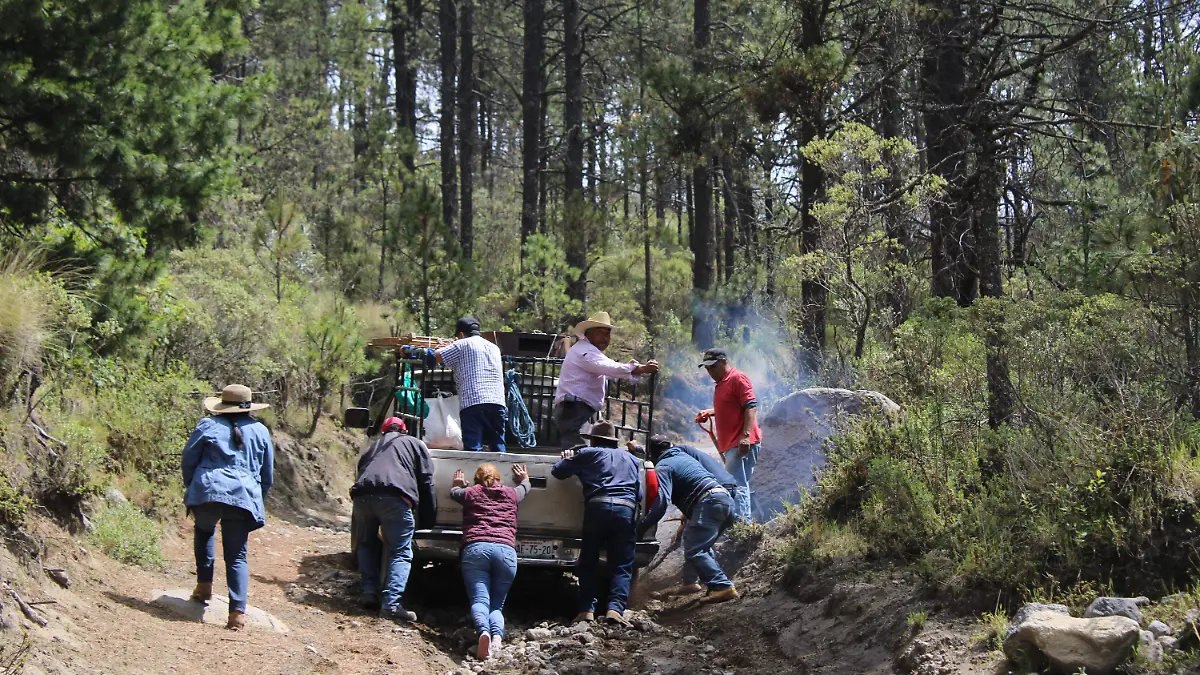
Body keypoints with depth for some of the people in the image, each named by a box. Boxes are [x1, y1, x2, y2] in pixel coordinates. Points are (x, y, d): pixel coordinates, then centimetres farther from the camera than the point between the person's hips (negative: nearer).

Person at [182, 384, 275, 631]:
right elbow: (268, 473, 20)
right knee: (237, 556, 4)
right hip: (244, 497, 1)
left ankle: (204, 584, 20)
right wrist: (259, 501, 31)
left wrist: (192, 487, 25)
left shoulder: (207, 426, 7)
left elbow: (188, 459, 9)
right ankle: (238, 611, -9)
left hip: (207, 492, -1)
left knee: (204, 531, 31)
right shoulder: (260, 431, 14)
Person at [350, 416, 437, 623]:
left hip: (362, 496, 4)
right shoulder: (415, 445, 26)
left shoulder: (372, 447, 36)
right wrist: (428, 519, 21)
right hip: (394, 498, -4)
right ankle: (391, 603, -19)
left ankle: (369, 592, 13)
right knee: (400, 553, -3)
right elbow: (426, 482, 17)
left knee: (366, 545, 26)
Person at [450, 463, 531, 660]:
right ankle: (497, 635, -28)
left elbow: (453, 492, 45)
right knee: (497, 605, 5)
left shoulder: (470, 493, 21)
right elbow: (524, 487, 50)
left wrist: (458, 484, 67)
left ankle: (483, 631, -44)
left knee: (480, 600, -11)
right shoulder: (511, 493, 25)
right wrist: (525, 479, 72)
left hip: (475, 549, -1)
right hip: (506, 550, 1)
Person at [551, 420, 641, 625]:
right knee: (621, 566, 3)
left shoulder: (588, 454, 15)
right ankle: (615, 608, -15)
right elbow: (639, 493, 24)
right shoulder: (632, 459, 27)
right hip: (626, 509, 2)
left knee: (588, 562, 10)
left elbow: (558, 471, 15)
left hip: (597, 507, -2)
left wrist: (567, 459, 35)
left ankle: (586, 609, 0)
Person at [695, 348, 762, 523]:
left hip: (741, 443, -10)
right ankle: (746, 521, 14)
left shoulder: (737, 378, -8)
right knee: (739, 485, 11)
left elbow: (751, 407, -16)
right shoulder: (721, 383, 21)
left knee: (736, 486, -16)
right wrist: (709, 412, 18)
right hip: (730, 443, 10)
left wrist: (745, 436, -24)